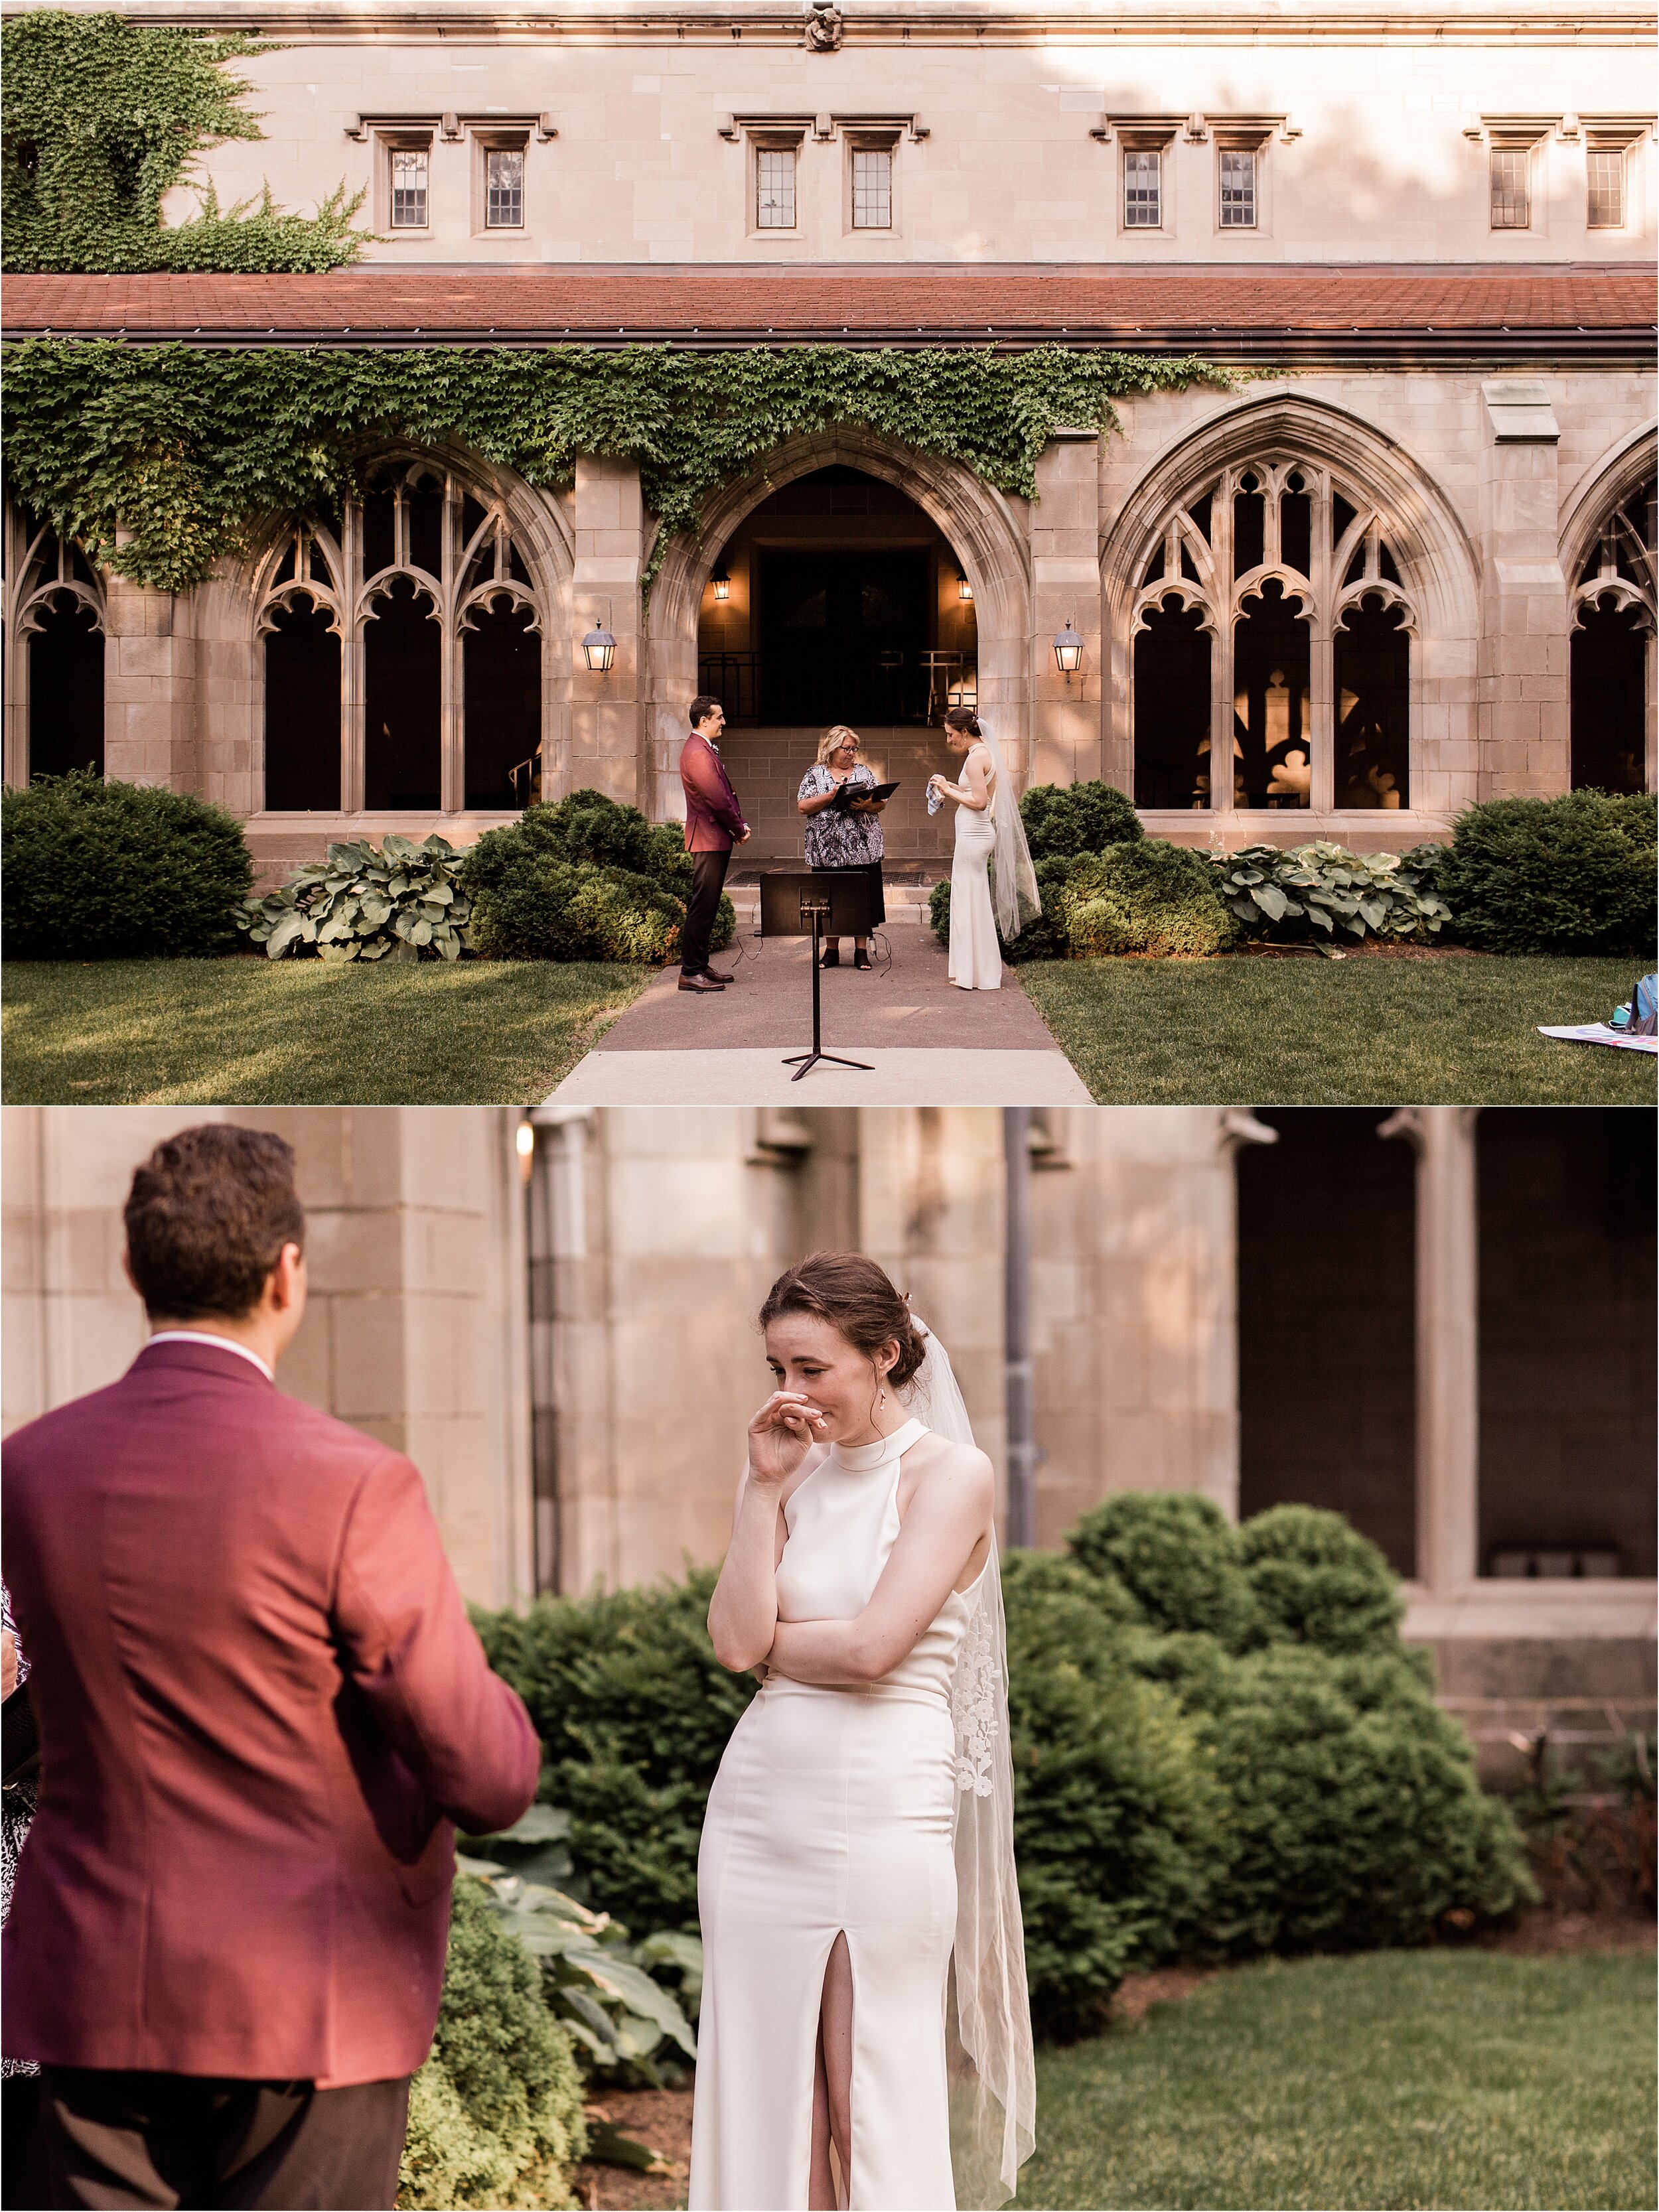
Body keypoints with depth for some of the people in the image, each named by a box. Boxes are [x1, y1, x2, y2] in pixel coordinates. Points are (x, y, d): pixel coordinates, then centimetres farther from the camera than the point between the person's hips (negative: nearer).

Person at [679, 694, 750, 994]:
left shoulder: (705, 750, 18)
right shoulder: (697, 753, -16)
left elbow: (725, 792, 18)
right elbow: (716, 798, -20)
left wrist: (738, 825, 5)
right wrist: (739, 828, -9)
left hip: (716, 840, 11)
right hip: (708, 839, -11)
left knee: (707, 906, 14)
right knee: (702, 906, -9)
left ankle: (700, 966, 20)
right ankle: (691, 972, -9)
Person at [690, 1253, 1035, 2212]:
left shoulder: (950, 1474, -5)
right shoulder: (796, 1475, 11)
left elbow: (873, 1647, -15)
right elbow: (736, 1638, -2)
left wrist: (767, 1640, 0)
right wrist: (766, 1487, -2)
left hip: (886, 1811, -6)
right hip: (759, 1805, 6)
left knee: (882, 2117, -2)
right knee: (764, 2104, 8)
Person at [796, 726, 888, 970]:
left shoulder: (864, 772, 11)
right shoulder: (815, 774, 5)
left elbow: (881, 803, 10)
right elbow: (802, 806, -4)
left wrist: (866, 806, -12)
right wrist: (832, 796, -15)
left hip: (863, 848, 1)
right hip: (828, 850, -1)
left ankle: (862, 951, 7)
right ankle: (831, 951, 12)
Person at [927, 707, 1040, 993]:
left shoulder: (975, 757, -16)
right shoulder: (986, 751, 14)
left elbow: (978, 801, -20)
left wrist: (948, 790, -10)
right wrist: (950, 787, 12)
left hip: (973, 834, -10)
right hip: (979, 833, 10)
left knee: (971, 902, -4)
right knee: (971, 902, 14)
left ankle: (977, 973, 1)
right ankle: (970, 971, 19)